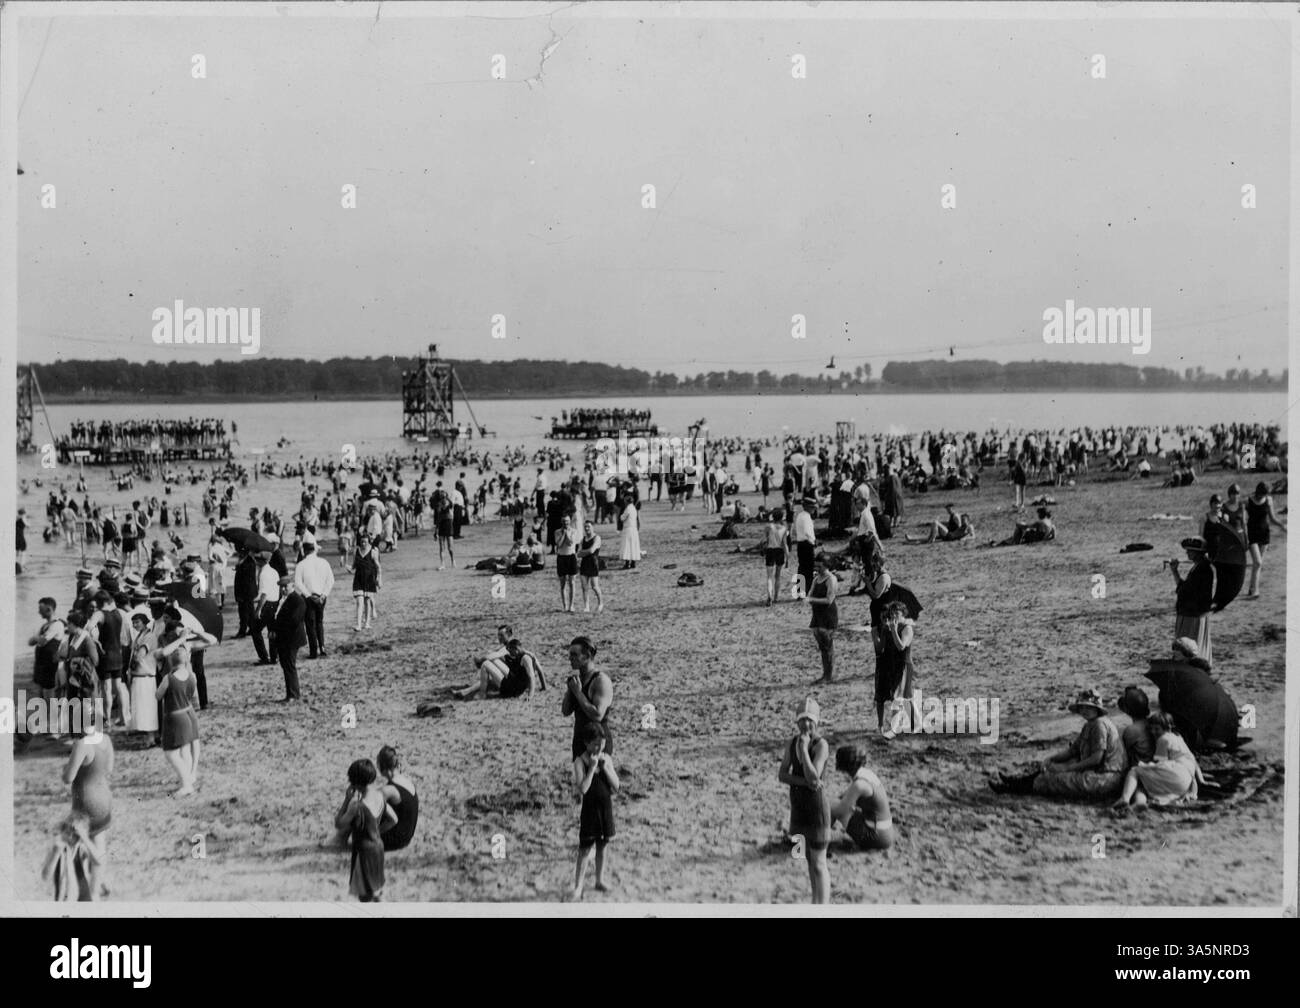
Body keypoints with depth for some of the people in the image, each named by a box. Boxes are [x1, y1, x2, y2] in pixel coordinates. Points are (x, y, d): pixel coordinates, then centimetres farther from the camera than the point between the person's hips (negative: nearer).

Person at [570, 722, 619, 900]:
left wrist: (605, 766, -15)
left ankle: (600, 880, 31)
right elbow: (583, 789, -24)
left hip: (606, 807, 4)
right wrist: (592, 767, -25)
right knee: (585, 849, -2)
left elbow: (616, 786, -5)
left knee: (602, 846, 15)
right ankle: (578, 888, 4)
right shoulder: (580, 762, -13)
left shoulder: (607, 759, 0)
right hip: (589, 808, -4)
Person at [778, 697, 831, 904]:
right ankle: (816, 904, 32)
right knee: (809, 858, 19)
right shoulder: (793, 742, 2)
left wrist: (803, 749, -28)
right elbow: (782, 775, -2)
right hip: (799, 805, 7)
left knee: (819, 864, -4)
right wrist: (804, 781, -18)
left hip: (817, 805, -7)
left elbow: (813, 777, -29)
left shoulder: (821, 745, -19)